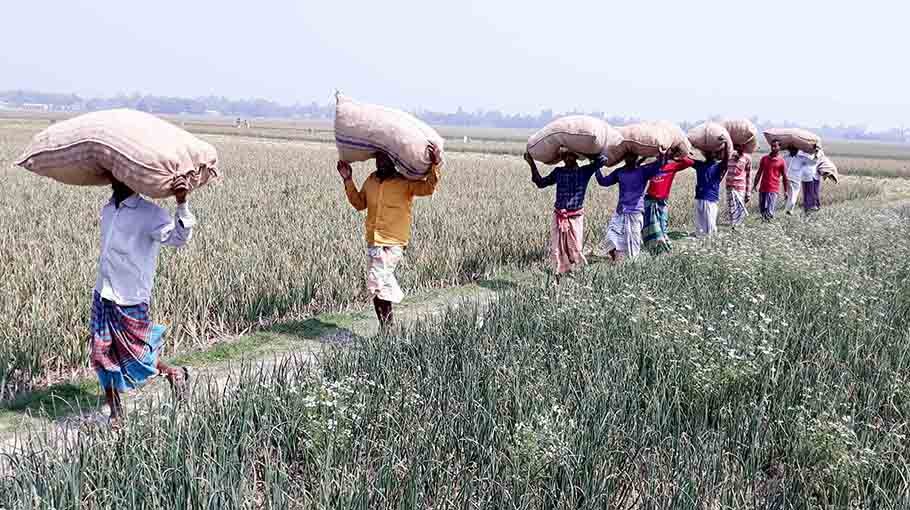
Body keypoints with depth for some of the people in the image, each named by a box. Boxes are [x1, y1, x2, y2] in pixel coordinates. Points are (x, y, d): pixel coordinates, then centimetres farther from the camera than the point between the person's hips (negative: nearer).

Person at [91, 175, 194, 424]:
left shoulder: (150, 214, -16)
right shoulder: (107, 210, 8)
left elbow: (178, 238, -33)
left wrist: (182, 203, -47)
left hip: (130, 301, -6)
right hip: (102, 298, 7)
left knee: (135, 358, 5)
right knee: (102, 355, 8)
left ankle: (174, 373, 33)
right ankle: (115, 412, 23)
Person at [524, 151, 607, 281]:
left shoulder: (585, 171, -1)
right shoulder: (558, 171, 7)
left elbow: (603, 159, -10)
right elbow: (541, 183, 14)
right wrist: (532, 165, 10)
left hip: (576, 217, -2)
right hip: (558, 216, 3)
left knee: (575, 249, -1)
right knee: (556, 250, 0)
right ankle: (560, 275, 10)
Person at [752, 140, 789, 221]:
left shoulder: (781, 161, -1)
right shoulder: (764, 159, 10)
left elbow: (784, 177, 1)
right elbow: (759, 173, 14)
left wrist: (786, 191, -1)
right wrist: (755, 185, 7)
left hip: (773, 190, -4)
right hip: (762, 189, 4)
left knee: (769, 212, -11)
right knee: (762, 210, 8)